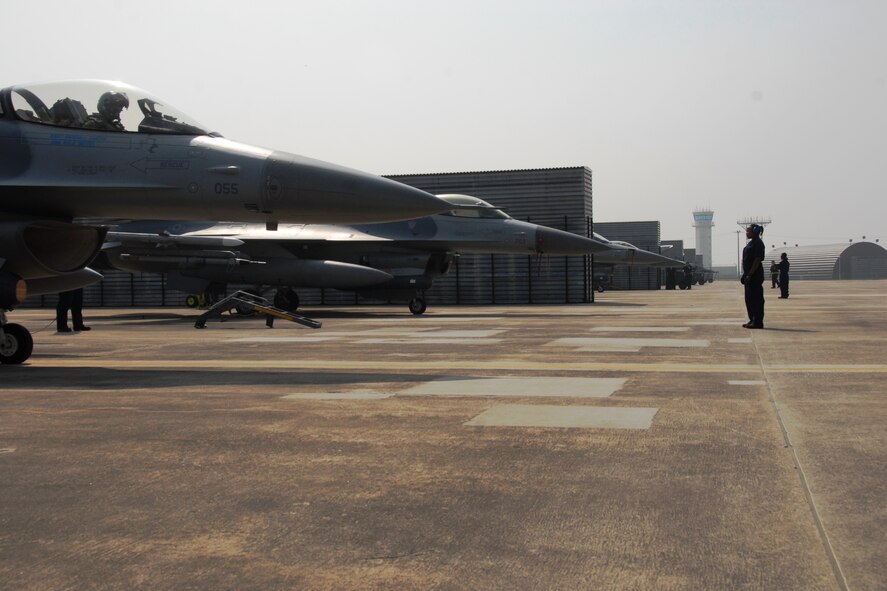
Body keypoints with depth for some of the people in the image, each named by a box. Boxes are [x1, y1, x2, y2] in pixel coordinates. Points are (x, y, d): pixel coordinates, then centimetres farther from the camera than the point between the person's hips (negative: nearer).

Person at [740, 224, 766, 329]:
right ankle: (752, 320, 19)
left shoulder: (758, 243, -12)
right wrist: (744, 274, 17)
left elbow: (757, 260, -19)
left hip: (755, 275, -10)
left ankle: (757, 322, -4)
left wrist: (749, 275, -22)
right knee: (749, 298, 13)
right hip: (749, 275, 10)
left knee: (756, 298, -7)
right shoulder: (751, 243, 17)